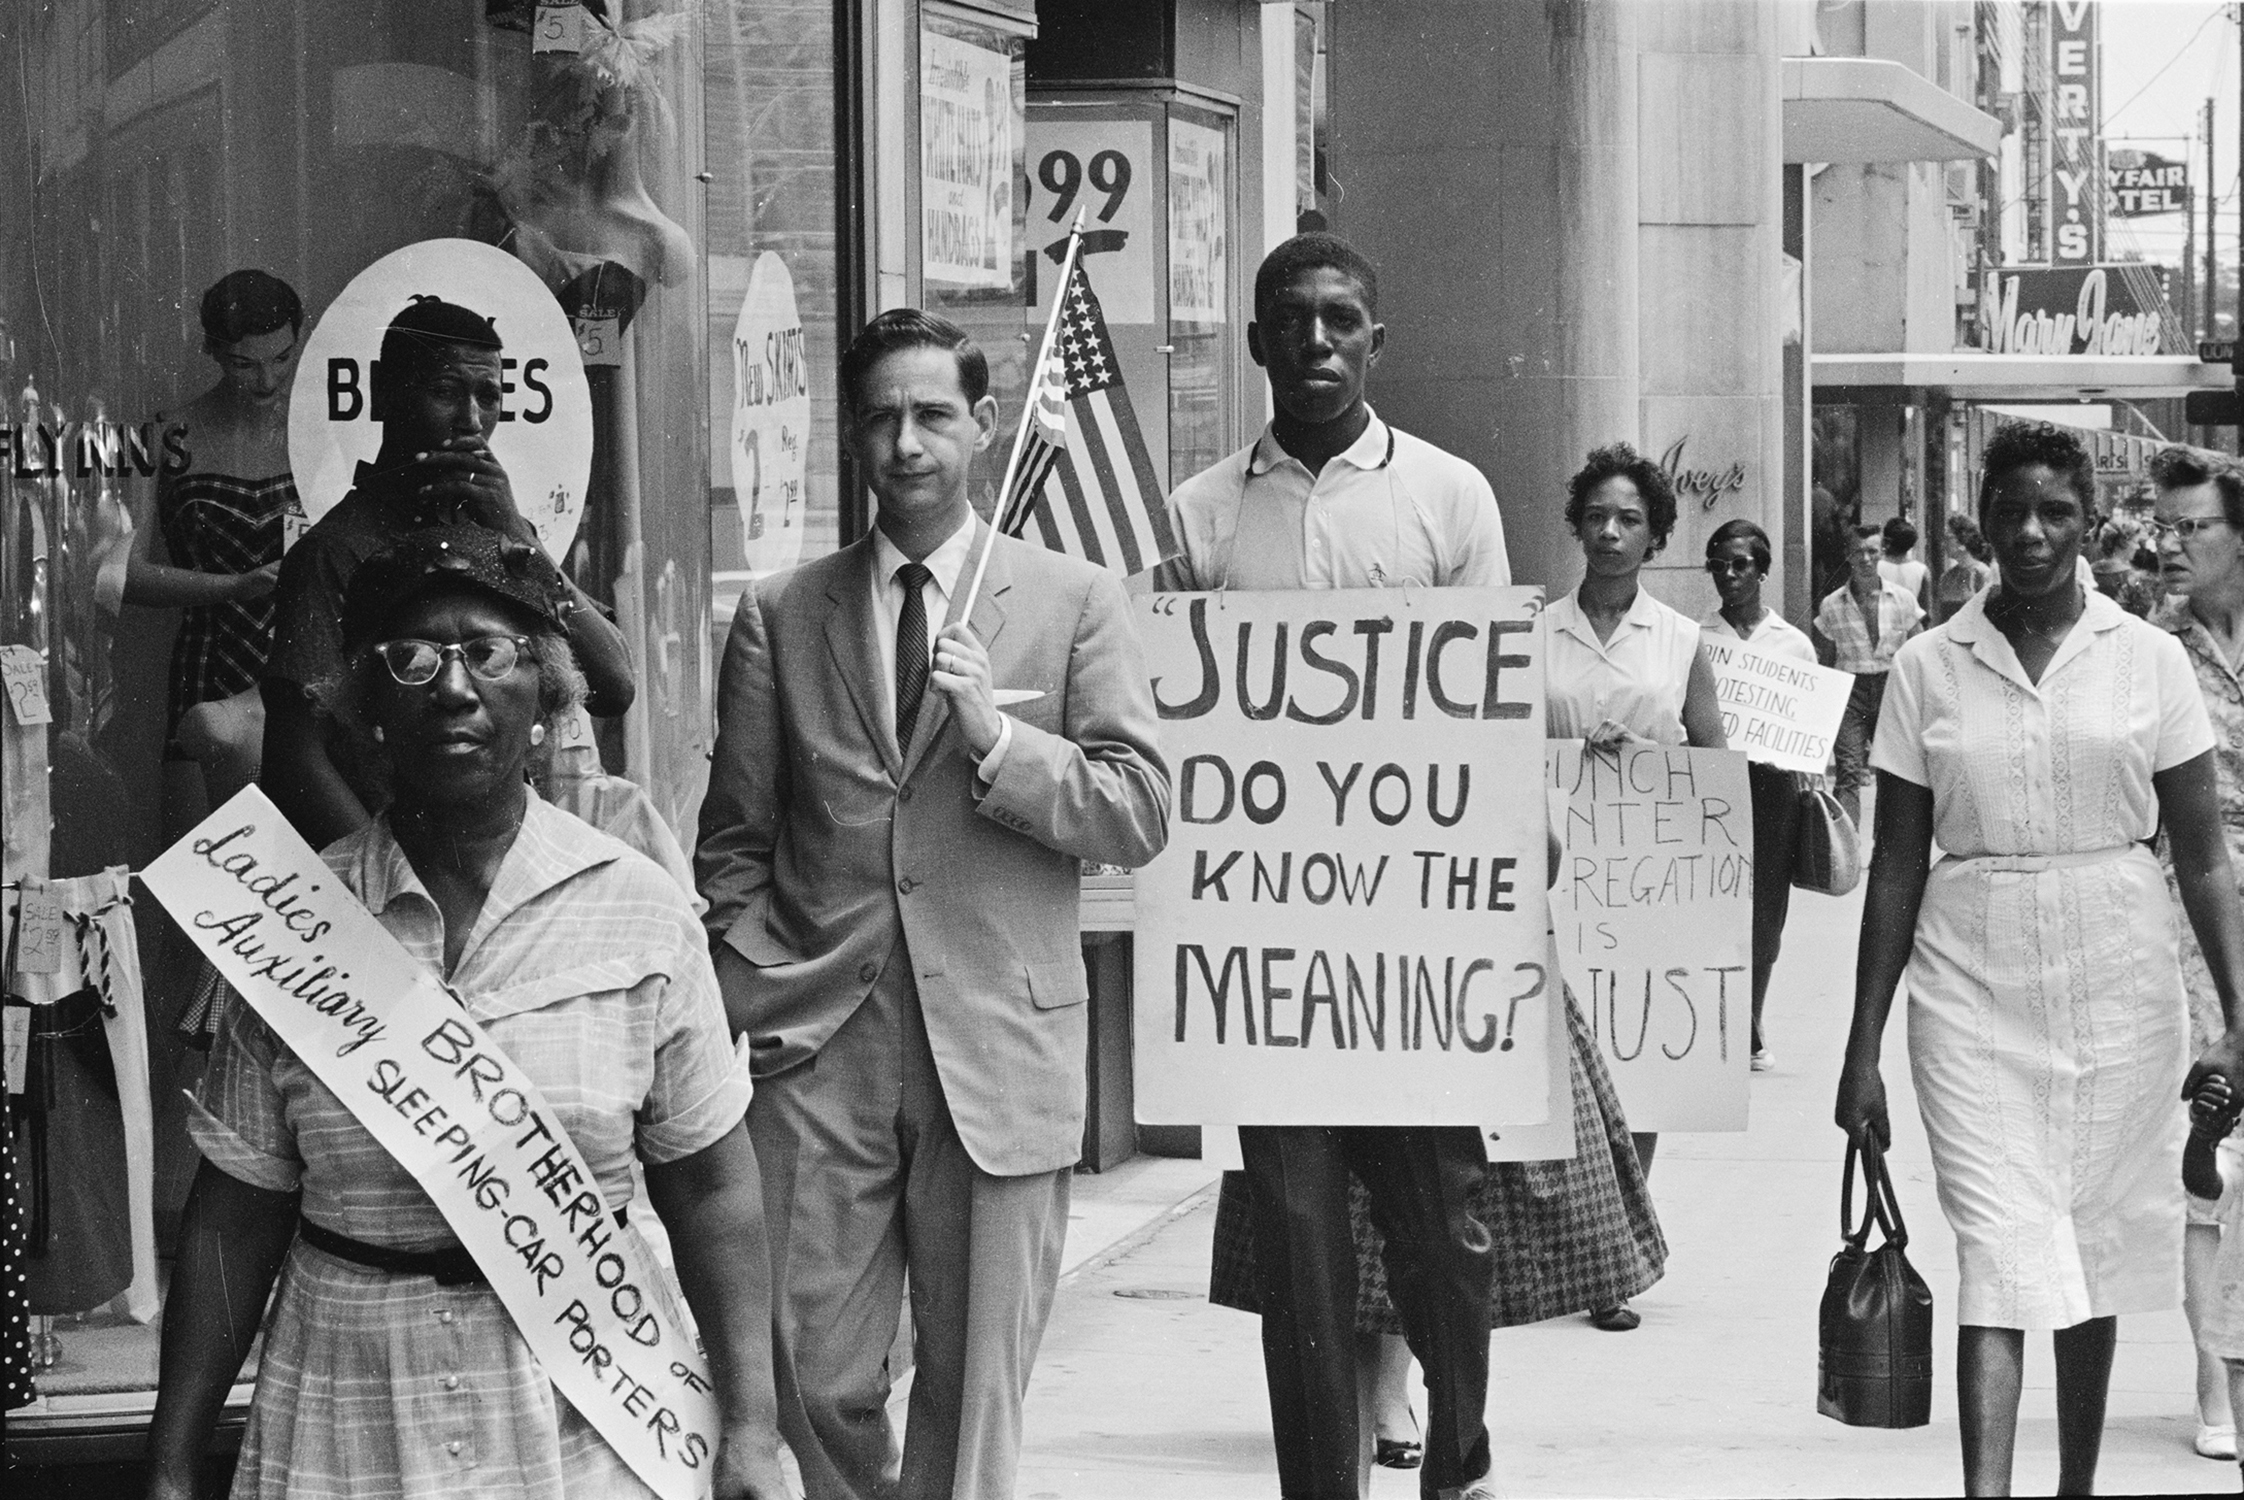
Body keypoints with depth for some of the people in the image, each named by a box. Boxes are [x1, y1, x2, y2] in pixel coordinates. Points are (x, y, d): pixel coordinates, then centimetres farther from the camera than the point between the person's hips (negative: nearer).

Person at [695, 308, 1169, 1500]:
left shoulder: (1074, 604, 5)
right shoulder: (779, 617, 10)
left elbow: (1139, 818, 0)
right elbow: (733, 845, 12)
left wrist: (995, 736, -12)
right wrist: (747, 1000, 1)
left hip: (1000, 1053, -1)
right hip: (817, 1049, 1)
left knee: (973, 1386, 3)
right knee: (816, 1386, -1)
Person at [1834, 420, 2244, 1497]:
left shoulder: (2146, 657, 2)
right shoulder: (1930, 668, 3)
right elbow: (1896, 870, 5)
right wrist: (1863, 1049, 3)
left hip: (2118, 984, 1)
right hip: (1972, 984, -1)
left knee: (2094, 1247, 10)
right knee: (2001, 1250, -11)